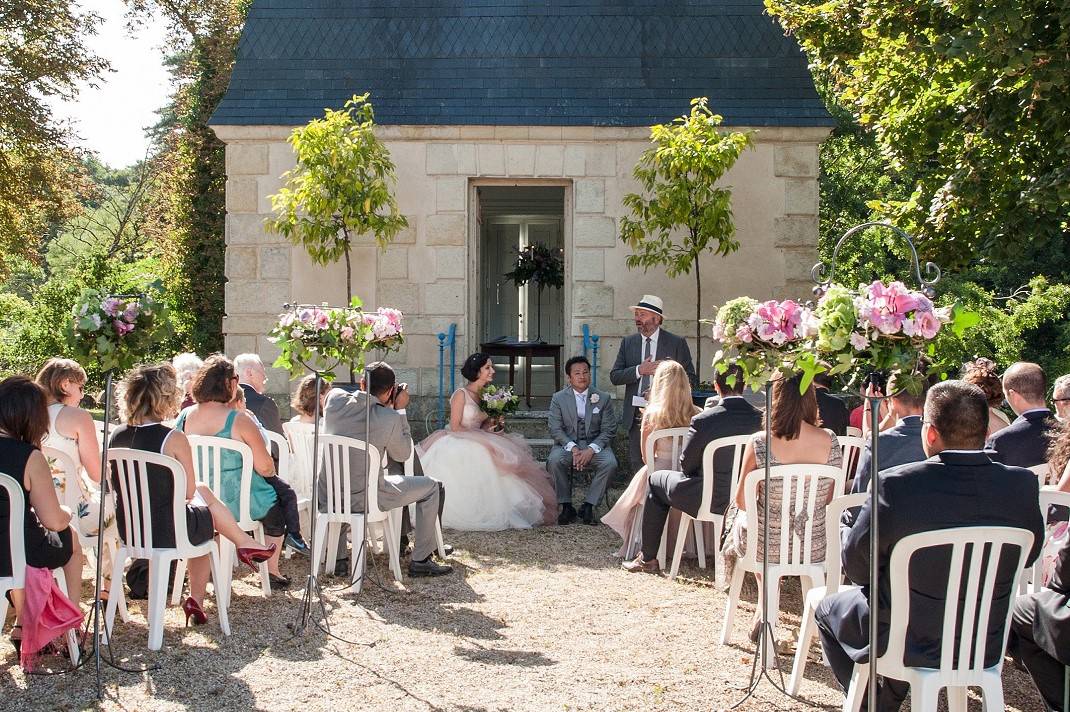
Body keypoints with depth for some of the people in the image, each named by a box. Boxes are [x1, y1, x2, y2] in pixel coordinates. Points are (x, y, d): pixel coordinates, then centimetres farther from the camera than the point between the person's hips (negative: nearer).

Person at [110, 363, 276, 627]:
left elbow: (116, 484, 10)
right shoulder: (174, 439, -19)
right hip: (167, 532, -5)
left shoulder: (117, 436, -3)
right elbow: (188, 492, -10)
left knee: (203, 492, 25)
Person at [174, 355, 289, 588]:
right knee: (276, 506, 24)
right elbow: (265, 468, -18)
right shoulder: (239, 421, -21)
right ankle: (272, 571, 27)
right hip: (235, 504, -6)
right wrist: (269, 469, 5)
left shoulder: (184, 418, -5)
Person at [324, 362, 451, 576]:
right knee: (430, 486, 12)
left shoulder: (335, 398, -5)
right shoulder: (390, 418, -17)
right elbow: (402, 455, 1)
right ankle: (420, 560, 19)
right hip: (362, 498, -5)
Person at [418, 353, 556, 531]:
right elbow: (455, 427, -12)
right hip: (460, 444, -7)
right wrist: (484, 433, -14)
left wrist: (494, 423, -5)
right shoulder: (461, 394, -9)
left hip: (478, 442, 7)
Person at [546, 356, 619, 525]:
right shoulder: (558, 398, 3)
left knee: (610, 463, -30)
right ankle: (566, 506, -16)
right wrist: (573, 448, -20)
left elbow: (608, 430, 0)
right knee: (554, 461, -32)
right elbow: (556, 429, -3)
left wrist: (591, 450, -16)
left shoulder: (604, 398, 4)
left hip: (595, 445, 0)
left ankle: (588, 506, -15)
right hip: (567, 444, 0)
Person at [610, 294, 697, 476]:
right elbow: (614, 377, 5)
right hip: (636, 417, 4)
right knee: (637, 468, 5)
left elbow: (691, 379, -1)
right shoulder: (628, 342, 10)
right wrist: (639, 370, -12)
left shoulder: (677, 343, 0)